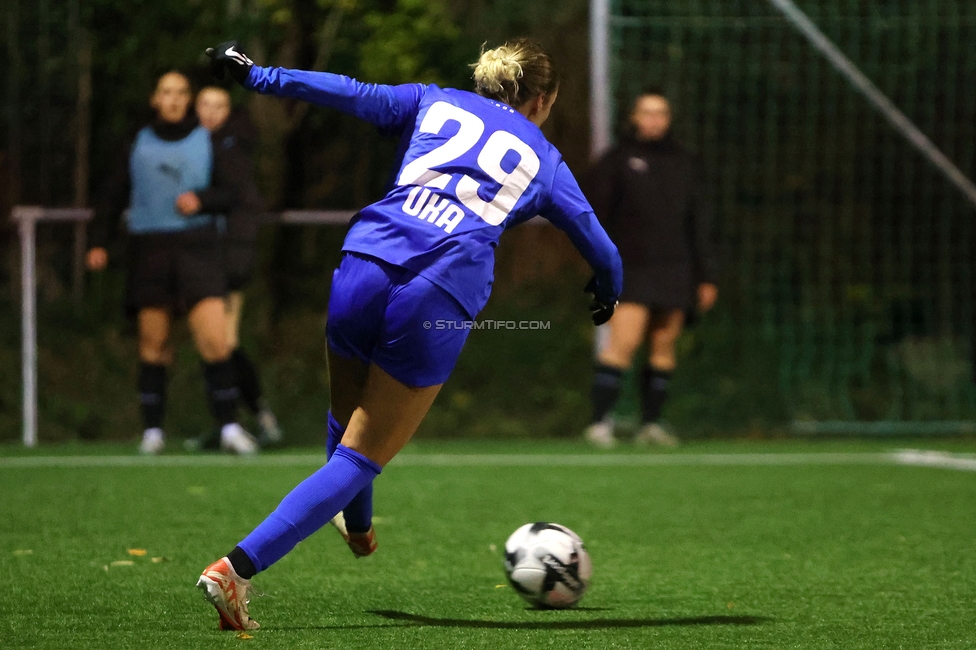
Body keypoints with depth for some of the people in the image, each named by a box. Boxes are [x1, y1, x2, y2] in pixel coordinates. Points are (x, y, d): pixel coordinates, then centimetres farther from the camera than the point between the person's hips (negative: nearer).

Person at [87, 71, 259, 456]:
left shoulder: (207, 142, 9)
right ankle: (153, 430, 7)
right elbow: (111, 196, 16)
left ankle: (229, 427, -8)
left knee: (214, 338, -13)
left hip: (196, 246, -1)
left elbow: (231, 193, 5)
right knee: (153, 343, -1)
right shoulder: (139, 146, 11)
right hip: (149, 247, 1)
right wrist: (98, 243, 5)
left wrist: (200, 200, -14)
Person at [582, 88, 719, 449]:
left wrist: (707, 275, 12)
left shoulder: (683, 163, 14)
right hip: (630, 269, -4)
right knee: (623, 341, -15)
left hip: (674, 270, 4)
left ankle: (650, 422, 12)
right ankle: (599, 421, -13)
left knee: (663, 348, 4)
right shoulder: (617, 160, 3)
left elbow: (699, 223, 16)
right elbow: (591, 205, 2)